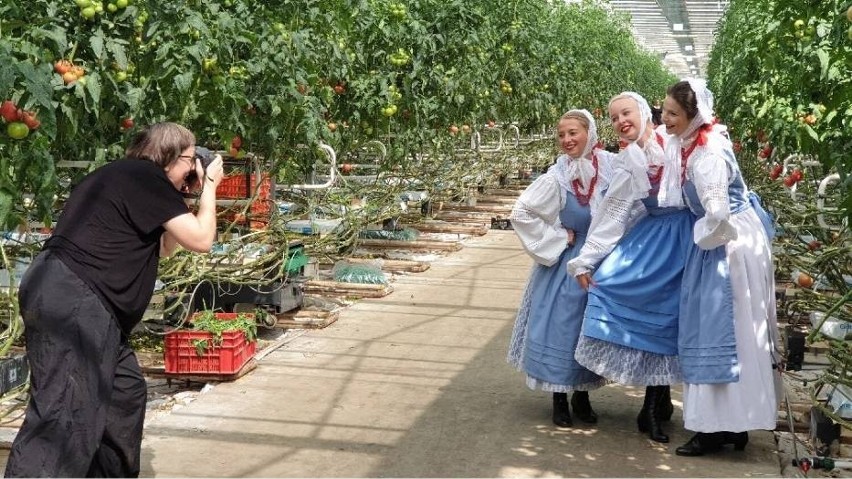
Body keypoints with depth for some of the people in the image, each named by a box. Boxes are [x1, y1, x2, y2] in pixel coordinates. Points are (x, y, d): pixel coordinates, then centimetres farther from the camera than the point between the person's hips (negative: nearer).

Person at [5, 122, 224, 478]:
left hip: (77, 303, 11)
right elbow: (201, 239, -8)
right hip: (69, 302, -11)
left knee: (125, 392, 18)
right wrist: (209, 186, 6)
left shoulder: (128, 178, 23)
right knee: (65, 416, -15)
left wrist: (188, 195, 22)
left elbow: (163, 247, 30)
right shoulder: (146, 175, -7)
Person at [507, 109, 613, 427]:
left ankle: (582, 395, 28)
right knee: (562, 327, 1)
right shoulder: (556, 178, -17)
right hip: (567, 264, -3)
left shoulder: (610, 168, -11)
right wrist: (557, 238, -12)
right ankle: (559, 399, 17)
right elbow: (521, 213, -14)